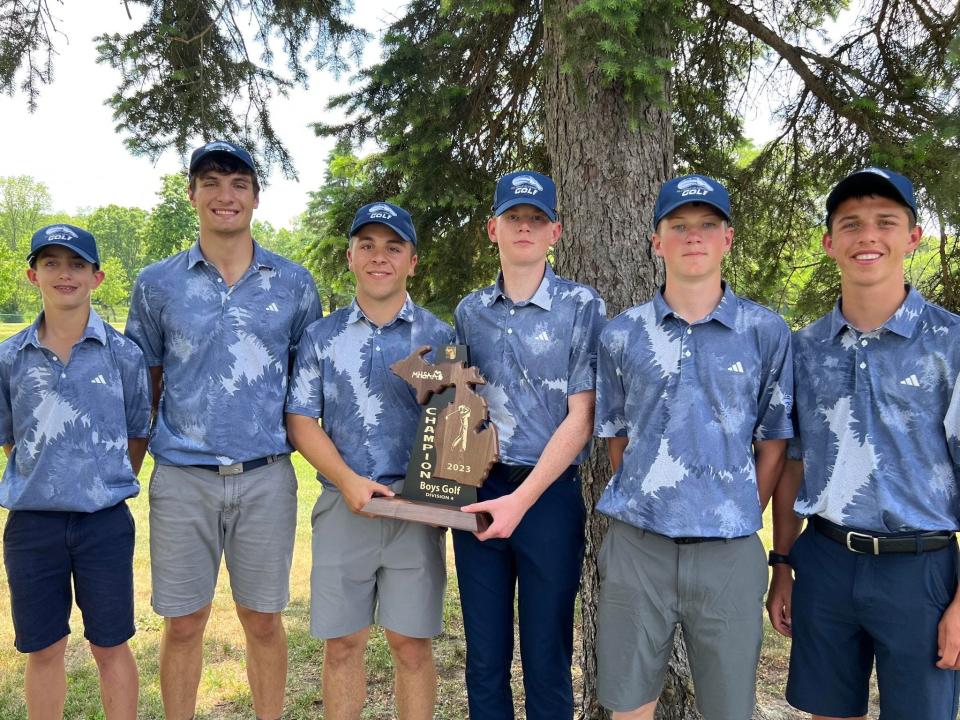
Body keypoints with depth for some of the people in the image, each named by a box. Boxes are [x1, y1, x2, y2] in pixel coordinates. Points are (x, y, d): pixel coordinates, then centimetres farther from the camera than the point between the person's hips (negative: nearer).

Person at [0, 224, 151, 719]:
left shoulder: (123, 355, -4)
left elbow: (137, 436, 4)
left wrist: (111, 487, 2)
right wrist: (43, 482, 5)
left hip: (105, 521, -1)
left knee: (110, 646, 11)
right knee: (42, 650, 14)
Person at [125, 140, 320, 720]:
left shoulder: (294, 284, 5)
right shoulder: (158, 284, 5)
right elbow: (144, 384, 8)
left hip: (266, 476, 0)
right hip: (183, 479, 0)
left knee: (263, 621, 11)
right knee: (183, 625, 10)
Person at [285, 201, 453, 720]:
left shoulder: (439, 336, 4)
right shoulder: (322, 336, 7)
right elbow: (300, 420, 3)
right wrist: (348, 480, -10)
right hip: (343, 504, 1)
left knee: (411, 644, 6)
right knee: (341, 644, 9)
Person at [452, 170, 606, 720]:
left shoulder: (581, 306, -3)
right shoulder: (470, 312, 9)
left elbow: (581, 417, -8)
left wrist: (521, 500, -15)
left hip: (549, 494, -3)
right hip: (478, 491, 3)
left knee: (546, 662, 7)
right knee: (485, 659, 12)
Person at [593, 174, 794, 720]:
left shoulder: (766, 332, 0)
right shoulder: (623, 335, 3)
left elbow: (773, 442, 5)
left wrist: (741, 520, 4)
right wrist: (639, 508, 6)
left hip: (731, 553, 0)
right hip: (636, 547, 1)